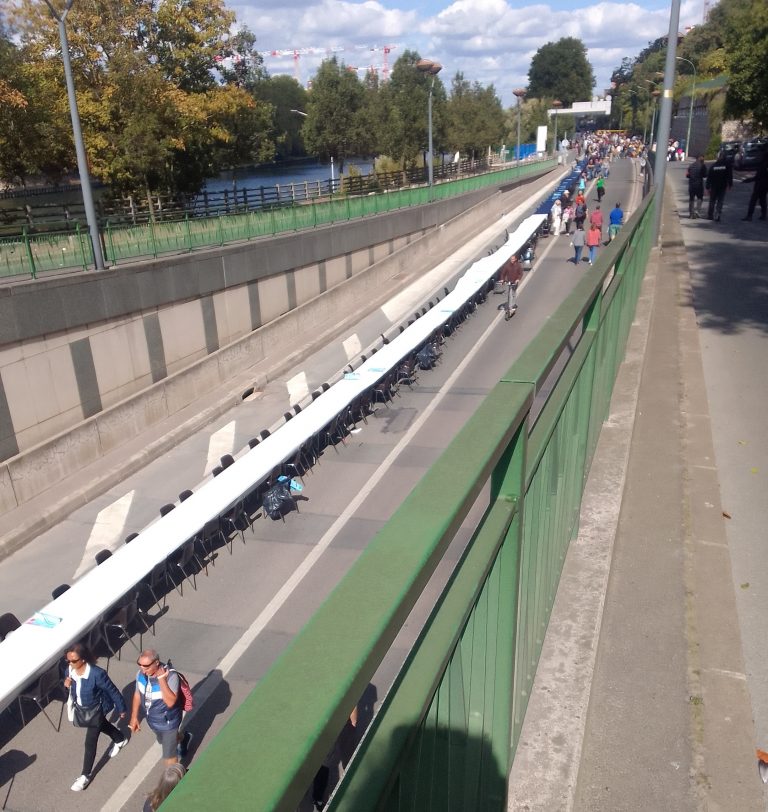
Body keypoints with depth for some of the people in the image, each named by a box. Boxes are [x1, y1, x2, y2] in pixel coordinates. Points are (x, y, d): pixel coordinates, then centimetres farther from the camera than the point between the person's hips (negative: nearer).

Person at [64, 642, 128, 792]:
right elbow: (71, 690, 1)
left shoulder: (97, 674, -38)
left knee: (90, 743, 5)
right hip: (80, 708, 6)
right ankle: (121, 739, 58)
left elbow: (112, 691, -23)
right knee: (102, 725, 30)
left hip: (95, 710, -6)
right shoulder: (70, 670, -20)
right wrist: (66, 684, -24)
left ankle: (85, 775, 28)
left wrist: (121, 709, -11)